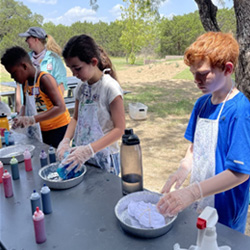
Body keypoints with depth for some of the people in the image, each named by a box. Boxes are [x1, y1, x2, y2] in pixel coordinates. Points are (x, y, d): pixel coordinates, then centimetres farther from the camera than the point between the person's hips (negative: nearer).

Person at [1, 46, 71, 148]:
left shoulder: (44, 79, -18)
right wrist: (20, 119, -2)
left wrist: (32, 120, -31)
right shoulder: (25, 83, 6)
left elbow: (60, 108, -27)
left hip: (59, 129, -7)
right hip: (43, 131, 7)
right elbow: (26, 105, 20)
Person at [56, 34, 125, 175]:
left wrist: (89, 150, -26)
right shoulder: (82, 87, 3)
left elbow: (119, 129, -18)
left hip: (104, 159, -5)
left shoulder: (110, 87, -16)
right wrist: (66, 141, -7)